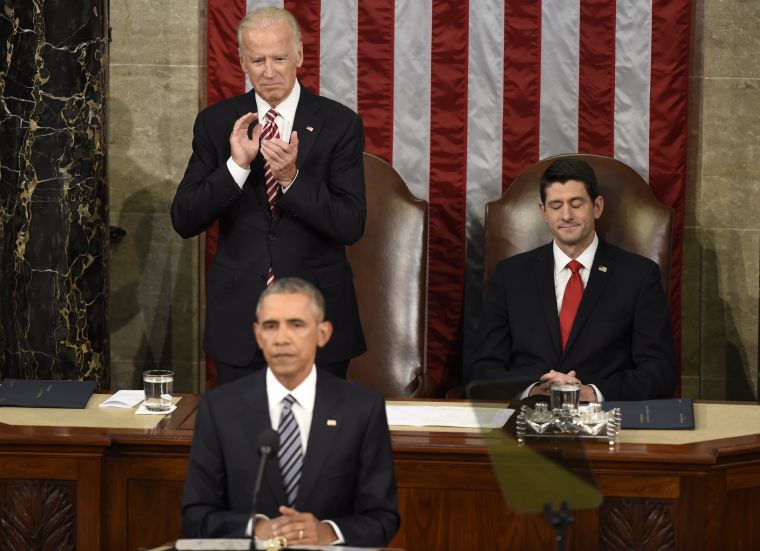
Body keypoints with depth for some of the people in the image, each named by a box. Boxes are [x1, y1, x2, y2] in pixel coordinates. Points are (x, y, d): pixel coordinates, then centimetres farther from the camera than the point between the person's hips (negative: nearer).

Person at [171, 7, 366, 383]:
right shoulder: (216, 123, 2)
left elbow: (351, 226, -9)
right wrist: (236, 165, -18)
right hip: (238, 319, 1)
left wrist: (292, 179, -23)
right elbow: (183, 221, -4)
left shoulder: (339, 124, -3)